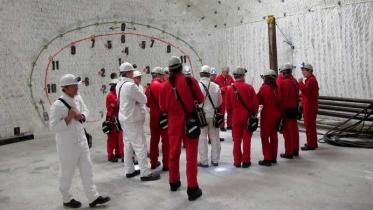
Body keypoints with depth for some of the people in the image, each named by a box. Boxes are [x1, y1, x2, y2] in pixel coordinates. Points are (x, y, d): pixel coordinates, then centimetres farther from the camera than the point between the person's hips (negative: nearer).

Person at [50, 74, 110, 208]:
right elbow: (53, 127, -23)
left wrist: (81, 116, -5)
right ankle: (67, 199, 31)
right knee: (67, 173, 10)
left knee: (87, 169, 11)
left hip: (81, 141, 7)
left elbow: (86, 111, 16)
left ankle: (93, 197, 20)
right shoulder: (58, 105, -21)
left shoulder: (78, 99, 2)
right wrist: (69, 118, -27)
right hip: (67, 145, -7)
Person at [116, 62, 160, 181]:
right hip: (133, 120, -9)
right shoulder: (130, 85, -20)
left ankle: (129, 170, 22)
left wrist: (136, 101, 2)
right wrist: (141, 94, 5)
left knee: (128, 145, 14)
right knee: (140, 146, -6)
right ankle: (145, 173, -2)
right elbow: (144, 100, -13)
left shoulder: (119, 86, 9)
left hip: (124, 118, 10)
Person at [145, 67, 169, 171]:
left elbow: (147, 102, 11)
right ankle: (166, 164, 3)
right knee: (166, 140, -1)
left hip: (153, 115, 8)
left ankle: (154, 162, 23)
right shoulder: (160, 85, -15)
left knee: (154, 139, 14)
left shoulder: (149, 87, 10)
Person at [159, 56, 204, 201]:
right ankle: (192, 188, 3)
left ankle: (174, 182, 31)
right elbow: (201, 99, -3)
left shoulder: (165, 86, -3)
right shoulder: (190, 80, -10)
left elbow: (163, 108, 3)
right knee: (191, 155, 1)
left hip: (174, 123, 3)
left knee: (173, 152, 17)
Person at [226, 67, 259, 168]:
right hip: (247, 116, -1)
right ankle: (246, 161, 12)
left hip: (235, 117, 1)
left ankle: (237, 161, 14)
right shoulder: (249, 87, -9)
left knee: (237, 140, 10)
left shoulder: (230, 89, -5)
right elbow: (255, 103, -6)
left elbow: (228, 106, 0)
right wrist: (254, 113, 11)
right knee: (246, 139, 7)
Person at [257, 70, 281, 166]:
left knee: (265, 136, 2)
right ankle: (273, 157, 24)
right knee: (273, 135, 15)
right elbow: (279, 101, 5)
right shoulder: (276, 88, 2)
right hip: (276, 114, 6)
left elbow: (258, 100, -7)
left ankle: (267, 159, 2)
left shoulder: (264, 87, -13)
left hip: (267, 114, -6)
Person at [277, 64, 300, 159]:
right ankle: (295, 150, 24)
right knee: (294, 130, 14)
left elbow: (280, 97, -17)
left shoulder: (282, 82, -17)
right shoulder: (295, 82, 6)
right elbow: (297, 96, 11)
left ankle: (289, 152, 7)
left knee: (287, 131, 0)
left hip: (286, 110, -7)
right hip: (294, 109, 7)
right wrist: (295, 107, 19)